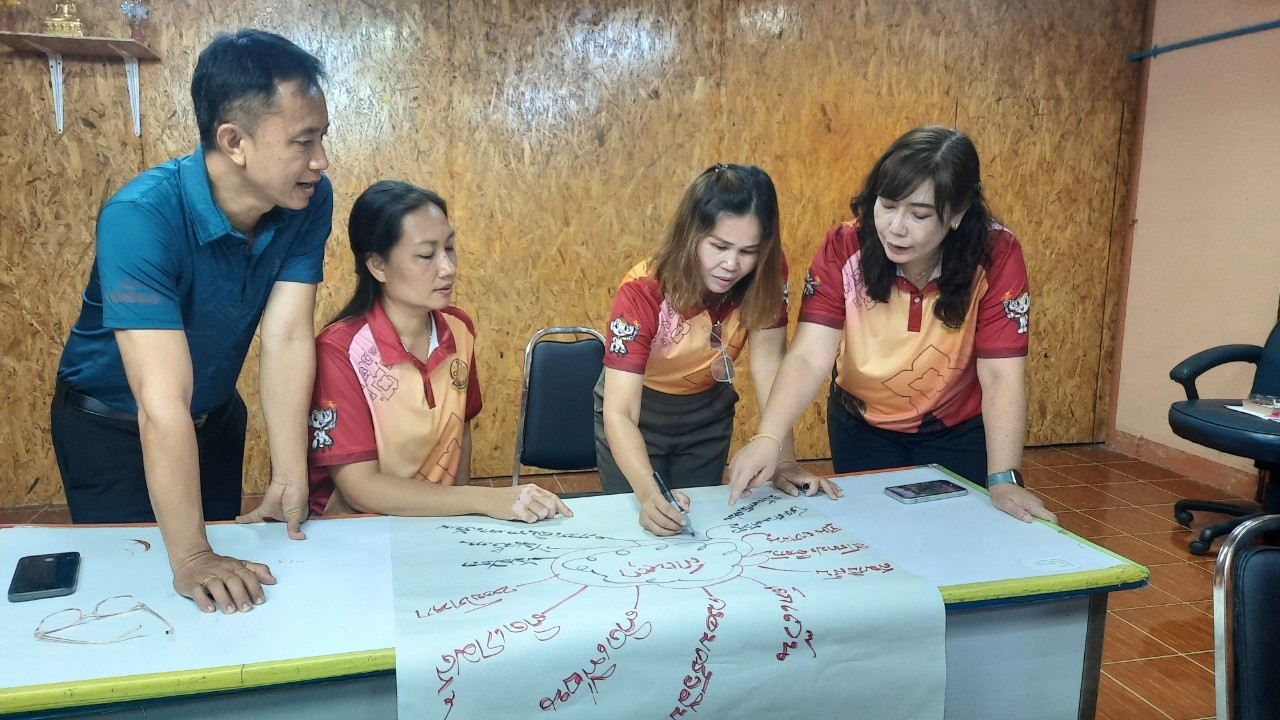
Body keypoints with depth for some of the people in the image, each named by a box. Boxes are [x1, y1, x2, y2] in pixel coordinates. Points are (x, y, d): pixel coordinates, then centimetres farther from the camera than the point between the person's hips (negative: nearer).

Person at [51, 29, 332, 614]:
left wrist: (290, 479, -28)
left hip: (216, 417, 5)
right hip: (112, 427, -4)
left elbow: (288, 340, -22)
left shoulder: (309, 201, -20)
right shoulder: (141, 217, -36)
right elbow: (162, 403, -40)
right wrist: (190, 559, -40)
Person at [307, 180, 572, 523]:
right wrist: (485, 500, -23)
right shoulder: (339, 351, -17)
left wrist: (463, 506, 0)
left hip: (441, 523, 7)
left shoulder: (459, 329, 1)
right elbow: (361, 488, -18)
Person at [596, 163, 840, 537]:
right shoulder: (643, 291, -33)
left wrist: (785, 461, -27)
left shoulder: (768, 273, -24)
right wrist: (648, 492, -54)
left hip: (708, 412, 3)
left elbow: (768, 362, -20)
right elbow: (618, 413, -38)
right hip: (638, 412, -3)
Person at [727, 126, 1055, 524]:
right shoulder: (843, 249, -23)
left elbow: (1001, 375, -25)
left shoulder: (995, 255, -24)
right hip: (862, 428, 1)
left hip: (959, 431, -1)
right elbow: (809, 357, -30)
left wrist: (1002, 480, -35)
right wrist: (767, 439, -45)